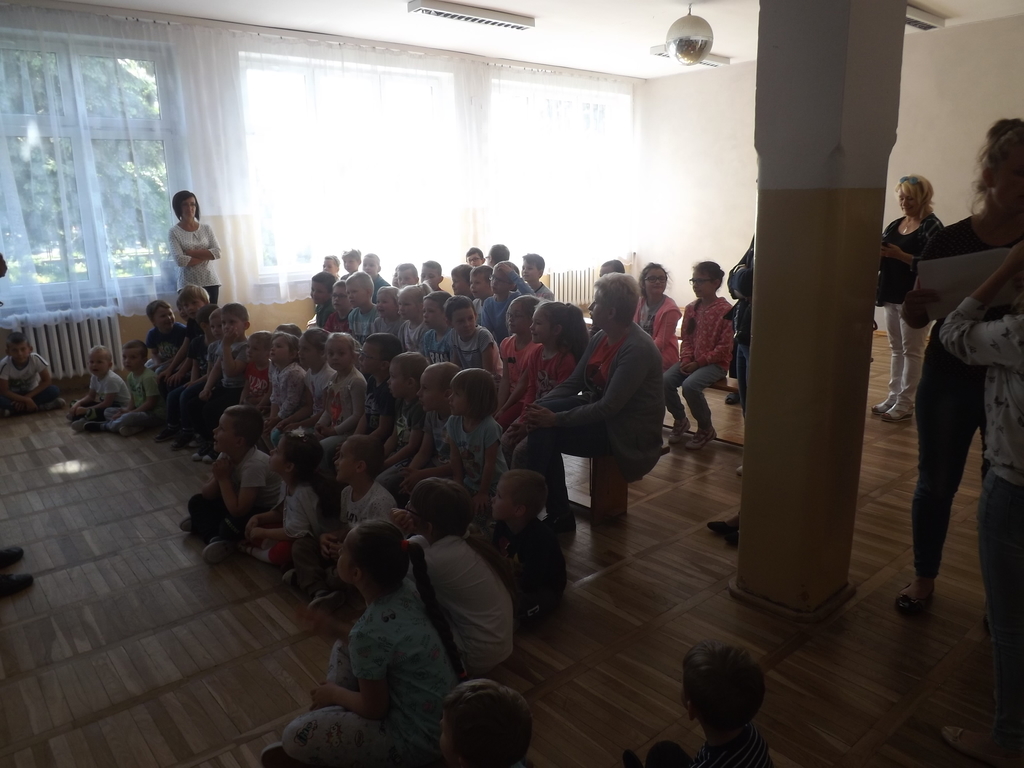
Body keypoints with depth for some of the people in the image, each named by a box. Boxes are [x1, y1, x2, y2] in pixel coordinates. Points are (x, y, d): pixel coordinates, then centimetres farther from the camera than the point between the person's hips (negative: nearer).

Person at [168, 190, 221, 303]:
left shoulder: (206, 228, 9)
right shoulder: (174, 232, -1)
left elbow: (217, 252, -3)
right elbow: (180, 260, -13)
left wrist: (191, 252, -10)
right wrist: (206, 256, -7)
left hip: (210, 282, 3)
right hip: (188, 284, -3)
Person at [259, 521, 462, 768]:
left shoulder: (369, 632, -30)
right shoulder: (405, 591, -7)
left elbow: (374, 709, -16)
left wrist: (333, 693, 1)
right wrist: (334, 629, 11)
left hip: (417, 737, -8)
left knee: (295, 737, -5)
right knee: (344, 649, 19)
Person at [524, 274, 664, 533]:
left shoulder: (638, 350, -23)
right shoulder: (600, 338, 3)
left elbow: (609, 407, -27)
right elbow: (573, 383, 3)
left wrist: (556, 419, -29)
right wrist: (539, 407, -14)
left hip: (627, 433, -8)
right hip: (598, 411, 8)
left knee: (543, 432, -21)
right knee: (542, 415, -15)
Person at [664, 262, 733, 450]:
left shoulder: (726, 311, -12)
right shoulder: (691, 308, 7)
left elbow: (725, 347, -14)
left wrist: (699, 362, -16)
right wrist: (685, 360, -6)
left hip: (715, 363, -6)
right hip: (692, 361, 6)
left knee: (690, 385, -31)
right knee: (665, 380, -19)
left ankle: (706, 429, -7)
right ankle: (680, 420, 6)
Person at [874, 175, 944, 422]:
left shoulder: (932, 226, -8)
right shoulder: (895, 225, 12)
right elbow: (883, 258, 16)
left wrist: (900, 255, -25)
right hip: (891, 295, 7)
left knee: (912, 351, -1)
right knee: (896, 349, 12)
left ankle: (905, 403, 3)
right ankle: (893, 397, 19)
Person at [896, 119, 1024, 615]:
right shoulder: (949, 241, -4)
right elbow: (918, 320, 2)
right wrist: (911, 308, -21)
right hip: (949, 381, 0)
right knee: (936, 483, 11)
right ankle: (924, 578, 29)